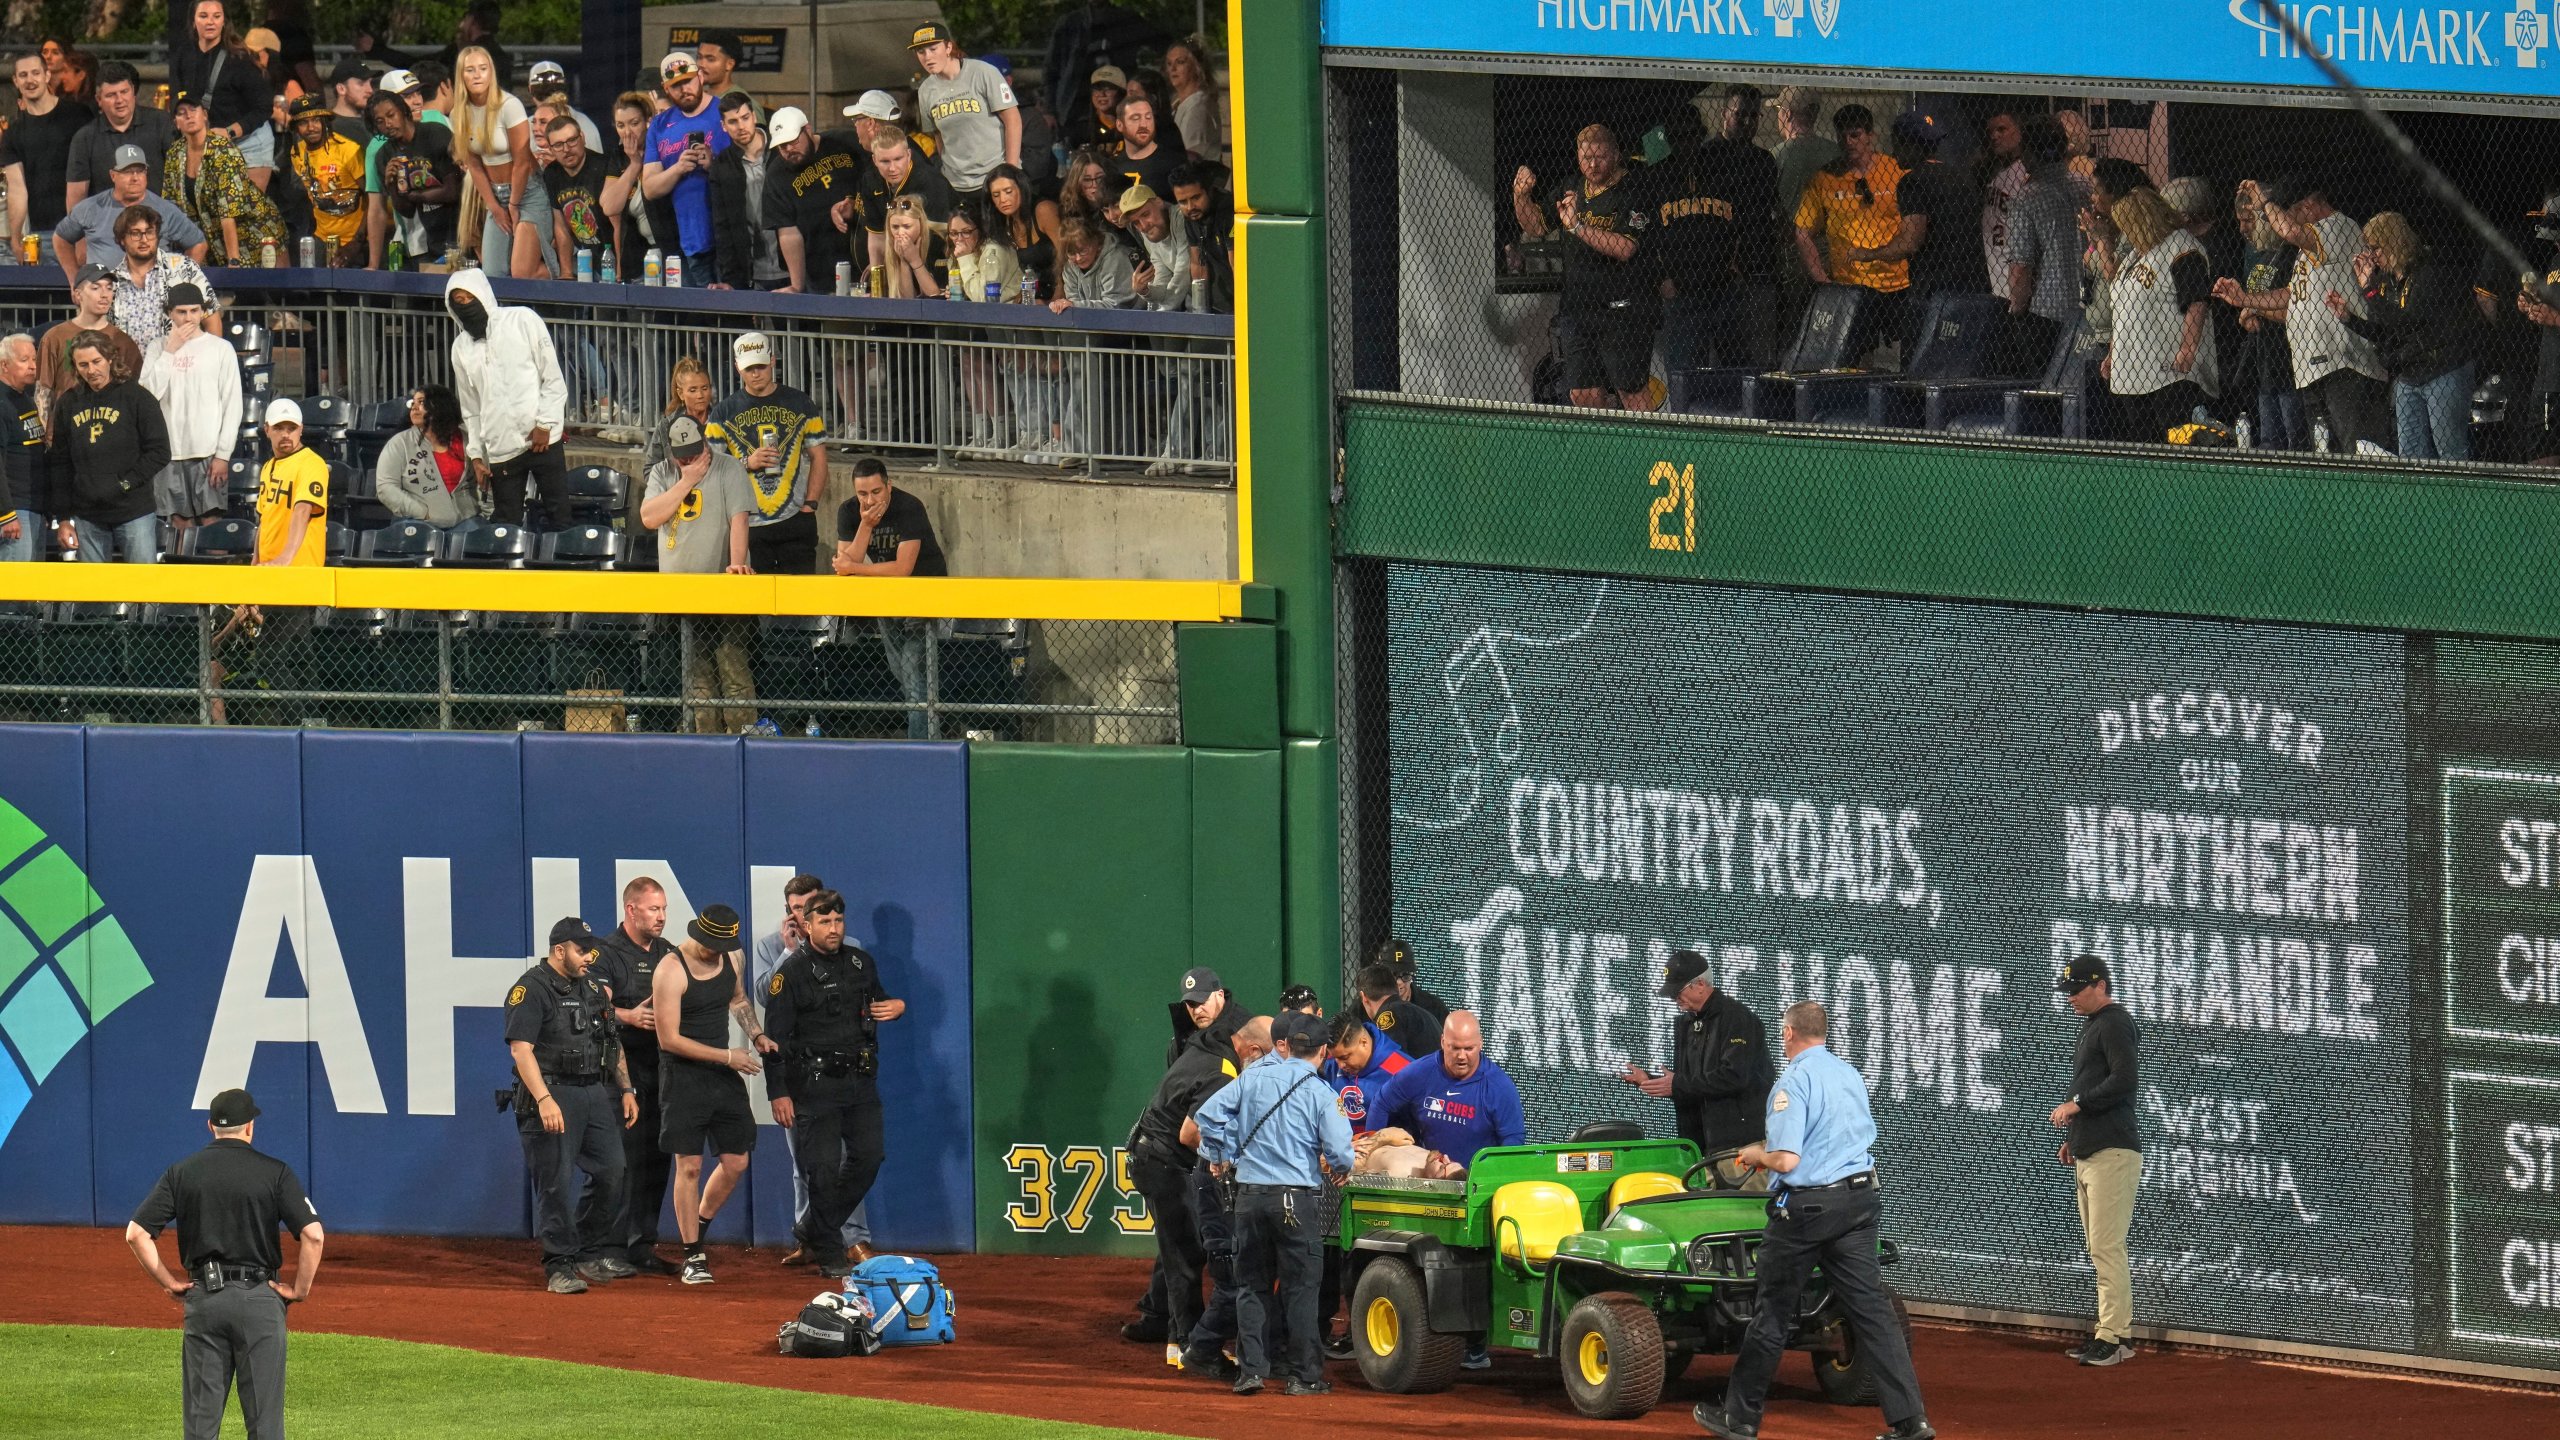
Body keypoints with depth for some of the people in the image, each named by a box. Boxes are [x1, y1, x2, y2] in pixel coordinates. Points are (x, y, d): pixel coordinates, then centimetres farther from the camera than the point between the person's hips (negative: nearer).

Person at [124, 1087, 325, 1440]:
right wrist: (300, 1290, -2)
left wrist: (169, 1283, 7)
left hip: (203, 1299, 2)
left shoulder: (182, 1173, 5)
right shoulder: (274, 1172, -3)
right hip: (260, 1298, -2)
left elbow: (136, 1234, -1)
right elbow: (313, 1234, -13)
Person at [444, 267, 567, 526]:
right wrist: (476, 455, 9)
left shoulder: (521, 320, 2)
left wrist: (545, 424, -10)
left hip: (542, 439, -3)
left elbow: (553, 379, 0)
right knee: (506, 522, 0)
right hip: (500, 451, 3)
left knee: (559, 515, -4)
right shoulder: (462, 347, 14)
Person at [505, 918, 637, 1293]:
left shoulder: (594, 987, 16)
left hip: (598, 1094, 7)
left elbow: (613, 1043, 24)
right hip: (554, 1094, -7)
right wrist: (544, 1100, -27)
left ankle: (592, 1254, 21)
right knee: (556, 1182, -8)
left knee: (611, 1174, 7)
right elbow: (520, 1048, -18)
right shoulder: (531, 990, -9)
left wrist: (626, 1090, 15)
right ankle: (559, 1265, -5)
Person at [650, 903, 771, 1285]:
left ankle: (698, 1230, 27)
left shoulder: (730, 958, 4)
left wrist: (756, 1034, 8)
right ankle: (693, 1256, 2)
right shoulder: (671, 972, -17)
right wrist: (726, 1057, -19)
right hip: (684, 1077, -6)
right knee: (689, 1166, -6)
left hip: (723, 1074, 6)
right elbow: (669, 1039, -18)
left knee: (737, 1162, 6)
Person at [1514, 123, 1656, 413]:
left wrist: (1579, 227, -26)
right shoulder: (1571, 191, 12)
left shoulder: (1632, 194, -10)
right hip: (1579, 311, 7)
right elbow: (1536, 227, 22)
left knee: (1632, 392, -7)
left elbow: (1625, 249, -21)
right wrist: (1521, 196, 3)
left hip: (1624, 312, -7)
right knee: (1585, 396, 4)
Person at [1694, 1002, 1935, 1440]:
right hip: (1859, 1197, 6)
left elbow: (1787, 1160, -22)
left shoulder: (1792, 1083, -14)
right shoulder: (1850, 1075, 9)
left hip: (1808, 1204, -6)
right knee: (1872, 1307, 4)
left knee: (1774, 1312, 6)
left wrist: (1757, 1155, 2)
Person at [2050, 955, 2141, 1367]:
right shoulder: (2091, 1026, 22)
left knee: (2106, 1248, -12)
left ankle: (2114, 1337, -12)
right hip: (2089, 1154, 11)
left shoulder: (2116, 1024, -9)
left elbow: (2124, 1081, -21)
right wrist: (2072, 1137, 22)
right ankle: (2111, 1333, 12)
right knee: (2100, 1250, 10)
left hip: (2112, 1151, -11)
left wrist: (2075, 1104, -15)